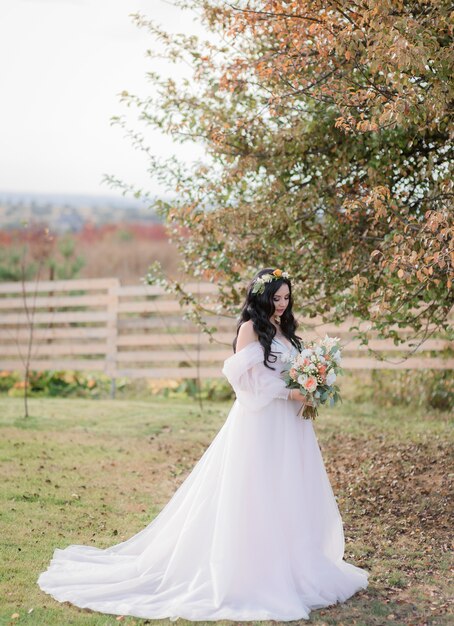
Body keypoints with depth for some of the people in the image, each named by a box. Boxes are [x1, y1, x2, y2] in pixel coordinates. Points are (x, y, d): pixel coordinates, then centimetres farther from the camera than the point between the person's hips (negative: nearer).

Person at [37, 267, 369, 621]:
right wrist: (286, 392, -17)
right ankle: (252, 574, 0)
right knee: (257, 496, -5)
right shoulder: (251, 327, -6)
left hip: (288, 424, 8)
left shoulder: (285, 330, 17)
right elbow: (245, 376, -14)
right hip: (260, 423, -8)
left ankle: (290, 569, 15)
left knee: (287, 496, 9)